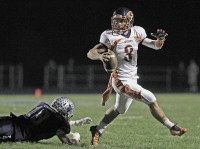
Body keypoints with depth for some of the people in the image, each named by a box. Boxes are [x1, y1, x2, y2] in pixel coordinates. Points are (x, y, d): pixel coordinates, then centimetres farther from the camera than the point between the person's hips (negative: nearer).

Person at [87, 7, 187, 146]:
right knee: (151, 99, -12)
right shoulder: (110, 37, -16)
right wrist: (100, 56, -41)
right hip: (121, 81, -7)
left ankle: (97, 130, 37)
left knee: (119, 109, 23)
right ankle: (172, 127, -3)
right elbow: (90, 53, -19)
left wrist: (160, 39, -16)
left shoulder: (137, 32, -2)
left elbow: (156, 46, 7)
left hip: (132, 78, 7)